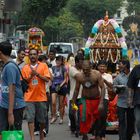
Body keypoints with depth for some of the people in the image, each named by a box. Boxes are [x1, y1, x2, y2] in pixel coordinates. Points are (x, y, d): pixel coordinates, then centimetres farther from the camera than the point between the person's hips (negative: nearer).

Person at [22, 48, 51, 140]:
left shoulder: (43, 66, 4)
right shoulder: (25, 68, 7)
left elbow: (47, 79, -5)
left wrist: (37, 74, -17)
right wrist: (30, 76, -11)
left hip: (41, 97, 0)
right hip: (29, 97, 0)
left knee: (42, 119, 9)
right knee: (30, 118, -8)